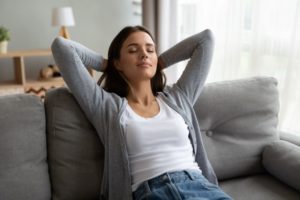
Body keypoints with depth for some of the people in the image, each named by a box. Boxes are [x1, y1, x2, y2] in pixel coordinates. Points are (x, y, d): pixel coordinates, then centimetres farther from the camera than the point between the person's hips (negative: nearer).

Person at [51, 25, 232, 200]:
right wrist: (106, 64, 22)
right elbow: (60, 46, 8)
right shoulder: (107, 105, 10)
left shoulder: (177, 98, 19)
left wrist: (161, 61, 28)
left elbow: (206, 38, 26)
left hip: (198, 185, 4)